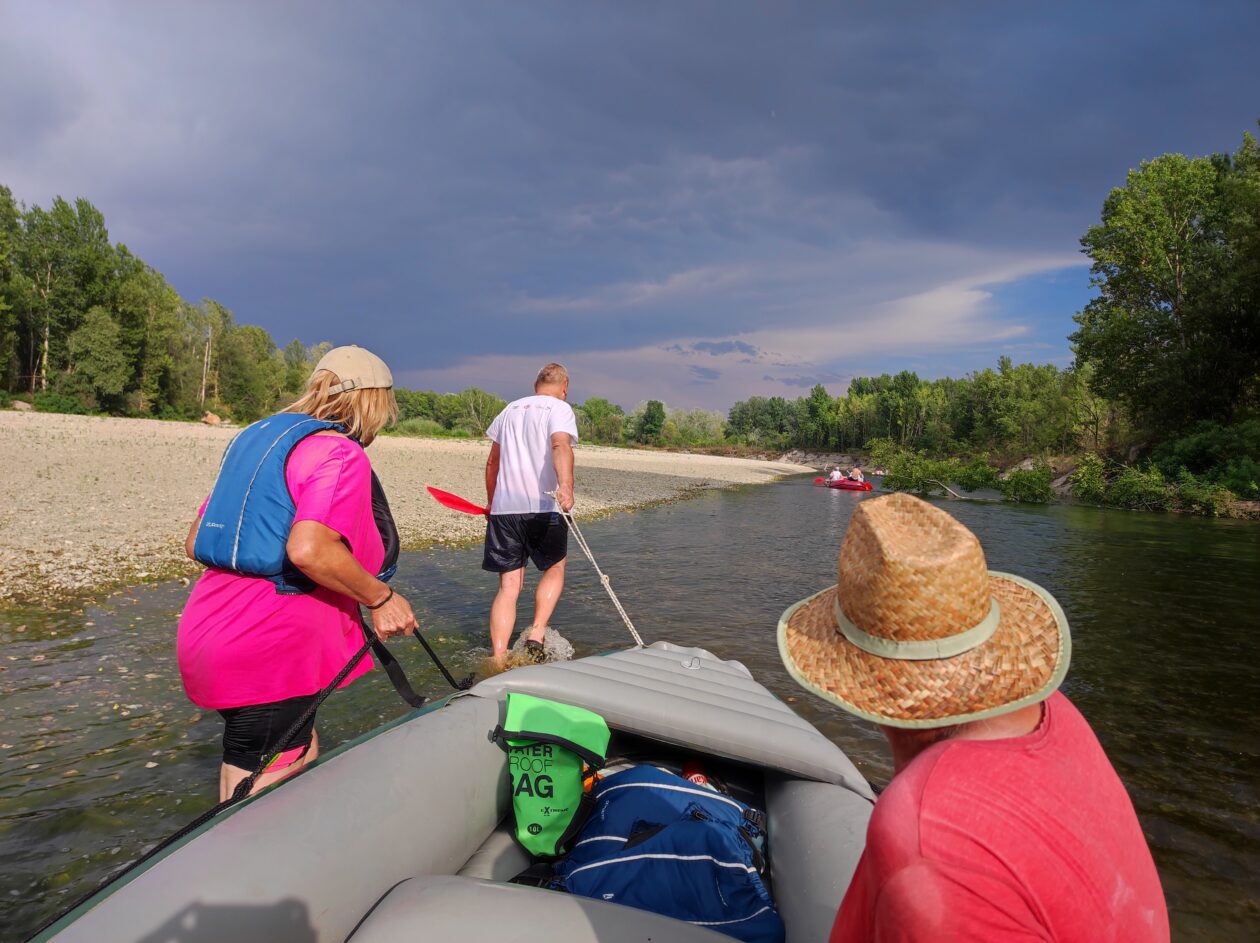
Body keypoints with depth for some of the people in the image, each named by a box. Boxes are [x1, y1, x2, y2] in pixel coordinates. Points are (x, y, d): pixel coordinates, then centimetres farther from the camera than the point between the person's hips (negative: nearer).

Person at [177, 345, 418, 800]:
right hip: (267, 653, -9)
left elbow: (195, 543, 15)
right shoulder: (342, 453, -13)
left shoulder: (258, 436, 14)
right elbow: (309, 549, -29)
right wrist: (380, 598, -16)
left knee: (302, 755, 23)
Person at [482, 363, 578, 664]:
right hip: (544, 507, -4)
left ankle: (498, 659, -2)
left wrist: (491, 502, 37)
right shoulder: (560, 408, 2)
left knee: (509, 585, 6)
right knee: (554, 569, 19)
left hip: (503, 507, 4)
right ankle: (536, 634, 4)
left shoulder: (510, 410, 20)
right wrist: (566, 486, -35)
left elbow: (492, 461, 26)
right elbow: (560, 445, -20)